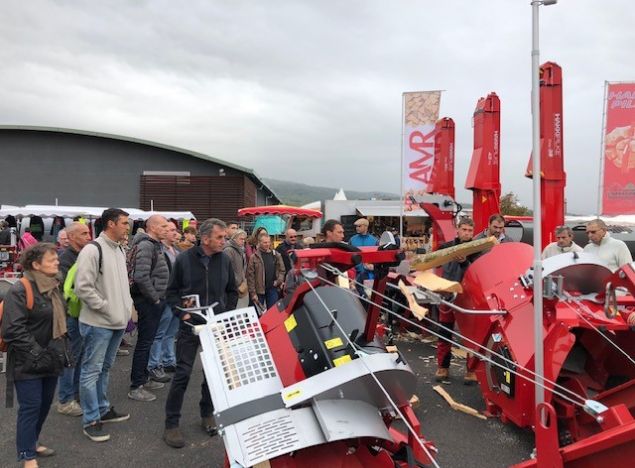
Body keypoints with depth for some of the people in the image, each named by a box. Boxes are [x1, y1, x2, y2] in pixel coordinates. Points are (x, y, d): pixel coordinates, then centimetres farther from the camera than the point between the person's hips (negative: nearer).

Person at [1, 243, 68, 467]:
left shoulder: (54, 286, 8)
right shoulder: (20, 291, -19)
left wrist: (61, 350, 15)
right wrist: (37, 354, -22)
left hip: (50, 360, 8)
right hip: (28, 363, -8)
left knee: (45, 403, 17)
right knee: (30, 407, 0)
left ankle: (32, 441, 37)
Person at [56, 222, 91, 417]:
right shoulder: (66, 258, -14)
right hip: (73, 314, -8)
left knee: (80, 355, 16)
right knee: (71, 357, 1)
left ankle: (77, 393, 28)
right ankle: (65, 401, 12)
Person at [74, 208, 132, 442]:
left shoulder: (119, 250, 11)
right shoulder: (92, 250, -16)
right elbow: (83, 288, -21)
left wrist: (127, 309, 11)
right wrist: (107, 308, -17)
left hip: (117, 322, 9)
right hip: (98, 323, -9)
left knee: (105, 368, 20)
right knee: (92, 370, 2)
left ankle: (103, 409, 32)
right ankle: (91, 421, 11)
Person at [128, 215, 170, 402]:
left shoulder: (155, 245, 15)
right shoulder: (146, 246, -17)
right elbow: (141, 277, -27)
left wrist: (159, 298, 14)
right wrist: (155, 298, -17)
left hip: (154, 301, 10)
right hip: (148, 302, -10)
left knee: (147, 342, 18)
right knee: (144, 343, -3)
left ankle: (143, 378, 30)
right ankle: (136, 387, 5)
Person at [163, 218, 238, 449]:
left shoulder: (225, 260, 0)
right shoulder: (184, 259, -6)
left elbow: (232, 291, 12)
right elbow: (172, 291, 1)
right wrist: (181, 313, -11)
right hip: (190, 325, -3)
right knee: (183, 373, -2)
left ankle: (207, 414, 29)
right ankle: (171, 424, 9)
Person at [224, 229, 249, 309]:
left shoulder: (241, 251, 16)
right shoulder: (228, 250, -12)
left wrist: (244, 282, 11)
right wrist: (238, 285, -16)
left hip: (243, 290, 9)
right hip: (236, 290, -9)